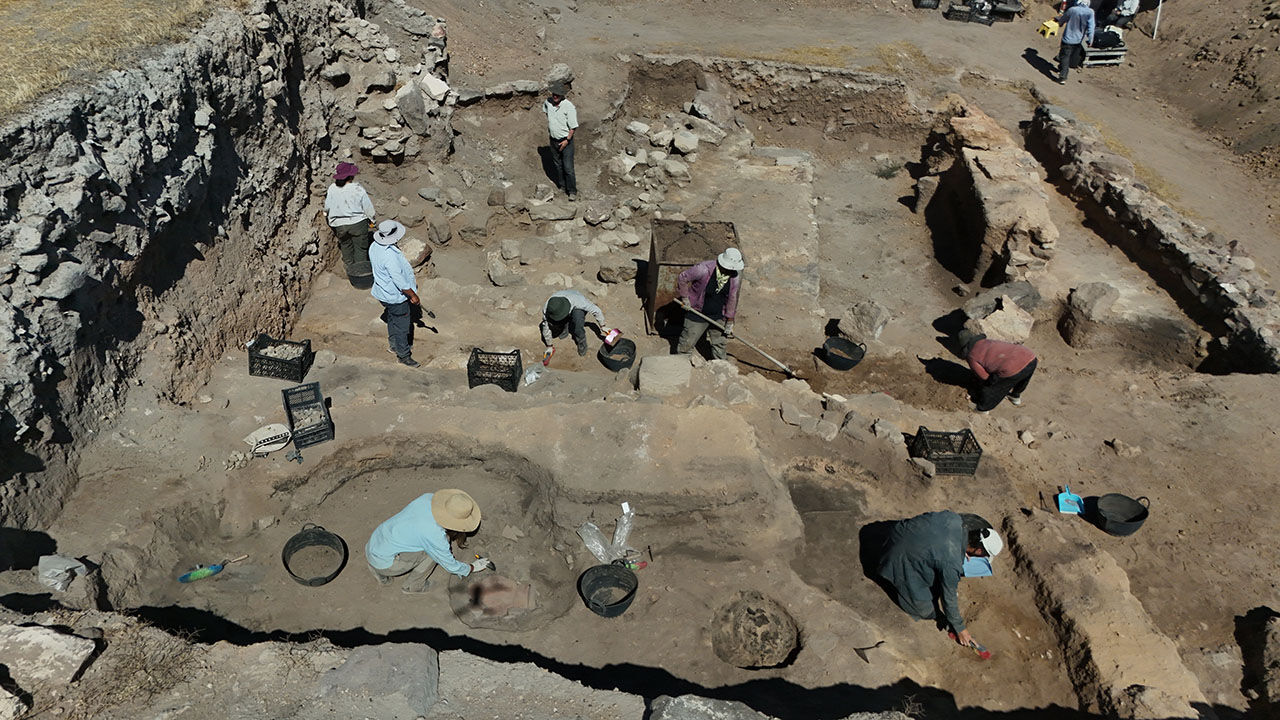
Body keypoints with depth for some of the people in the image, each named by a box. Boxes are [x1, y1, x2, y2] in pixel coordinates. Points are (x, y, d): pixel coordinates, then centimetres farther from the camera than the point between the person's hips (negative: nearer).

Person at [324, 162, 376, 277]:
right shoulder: (358, 190, -19)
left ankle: (350, 268, 36)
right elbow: (368, 207, -10)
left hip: (339, 224, 4)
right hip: (357, 223, -4)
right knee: (360, 247, 12)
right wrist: (371, 220, 8)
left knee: (345, 245, 24)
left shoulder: (332, 189, -10)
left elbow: (327, 207, 2)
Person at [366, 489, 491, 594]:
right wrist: (472, 568, 10)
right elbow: (450, 565, -8)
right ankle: (412, 586, 10)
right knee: (433, 551, -10)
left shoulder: (428, 498, -9)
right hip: (382, 562, -7)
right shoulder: (436, 536, -26)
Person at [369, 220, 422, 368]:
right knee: (401, 325, 7)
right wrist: (413, 296, -16)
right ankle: (403, 354, 21)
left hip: (383, 291, 10)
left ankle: (394, 344, 47)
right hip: (396, 295, -9)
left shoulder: (374, 246, -5)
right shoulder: (390, 255, -35)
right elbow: (399, 281, -29)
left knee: (392, 319, 27)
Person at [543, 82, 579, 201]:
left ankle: (572, 191, 3)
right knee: (557, 165, 15)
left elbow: (574, 126, -16)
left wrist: (567, 140, -17)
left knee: (568, 167, -8)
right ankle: (562, 186, 31)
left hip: (566, 140, -6)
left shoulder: (569, 107, -19)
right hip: (553, 140, 6)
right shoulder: (548, 102, -2)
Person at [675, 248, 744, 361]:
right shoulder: (704, 269, -28)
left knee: (719, 343, 21)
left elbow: (732, 301, -2)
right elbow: (682, 278, -14)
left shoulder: (735, 279, -14)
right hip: (697, 313, -4)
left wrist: (729, 323, 3)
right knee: (687, 343, 7)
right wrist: (684, 298, -10)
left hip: (719, 317, 4)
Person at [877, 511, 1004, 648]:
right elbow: (949, 598, -13)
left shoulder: (955, 518, -14)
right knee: (925, 611, 5)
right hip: (902, 563, -7)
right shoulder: (952, 564, -28)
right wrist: (959, 628, 4)